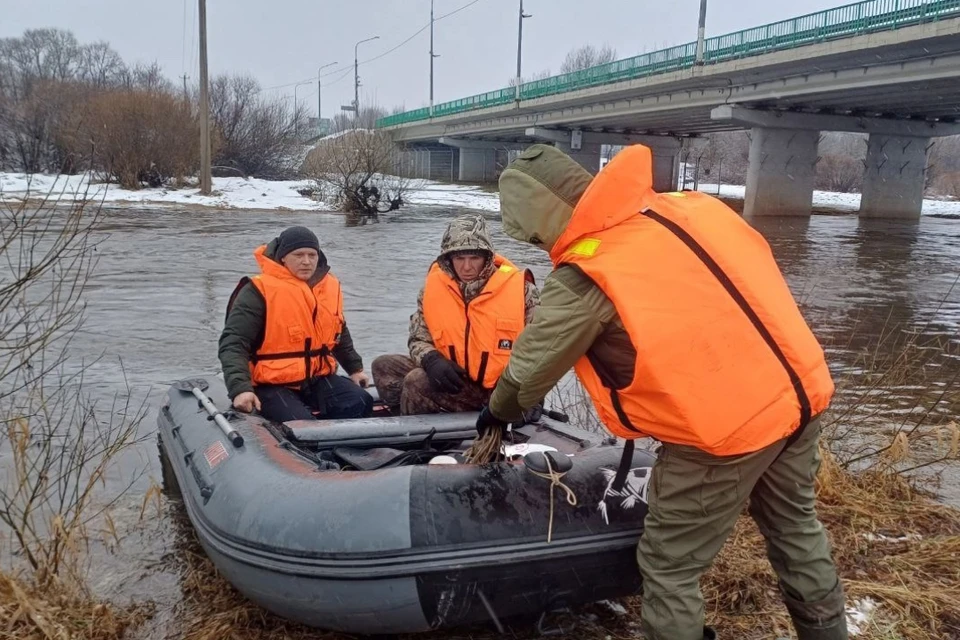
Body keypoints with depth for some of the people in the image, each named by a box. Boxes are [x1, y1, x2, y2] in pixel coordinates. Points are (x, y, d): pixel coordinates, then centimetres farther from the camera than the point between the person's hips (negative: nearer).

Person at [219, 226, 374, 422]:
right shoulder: (259, 291, -11)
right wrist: (240, 388, -27)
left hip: (318, 378, 6)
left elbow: (340, 334, 27)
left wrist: (355, 368, 28)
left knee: (361, 404, -14)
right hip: (272, 384, -6)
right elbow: (233, 343, -14)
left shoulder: (330, 286, 8)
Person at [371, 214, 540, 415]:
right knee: (384, 366, -9)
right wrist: (431, 360, -20)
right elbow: (419, 338, 4)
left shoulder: (519, 289, -11)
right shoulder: (433, 287, -3)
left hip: (496, 390, -5)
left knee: (417, 382, -23)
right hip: (453, 378, 5)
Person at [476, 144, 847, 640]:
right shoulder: (687, 205, 5)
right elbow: (755, 263, 17)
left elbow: (532, 367, -1)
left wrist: (497, 412, 20)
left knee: (668, 566, 11)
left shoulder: (585, 276, -13)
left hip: (725, 424, -8)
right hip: (802, 390, 8)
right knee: (795, 525, 30)